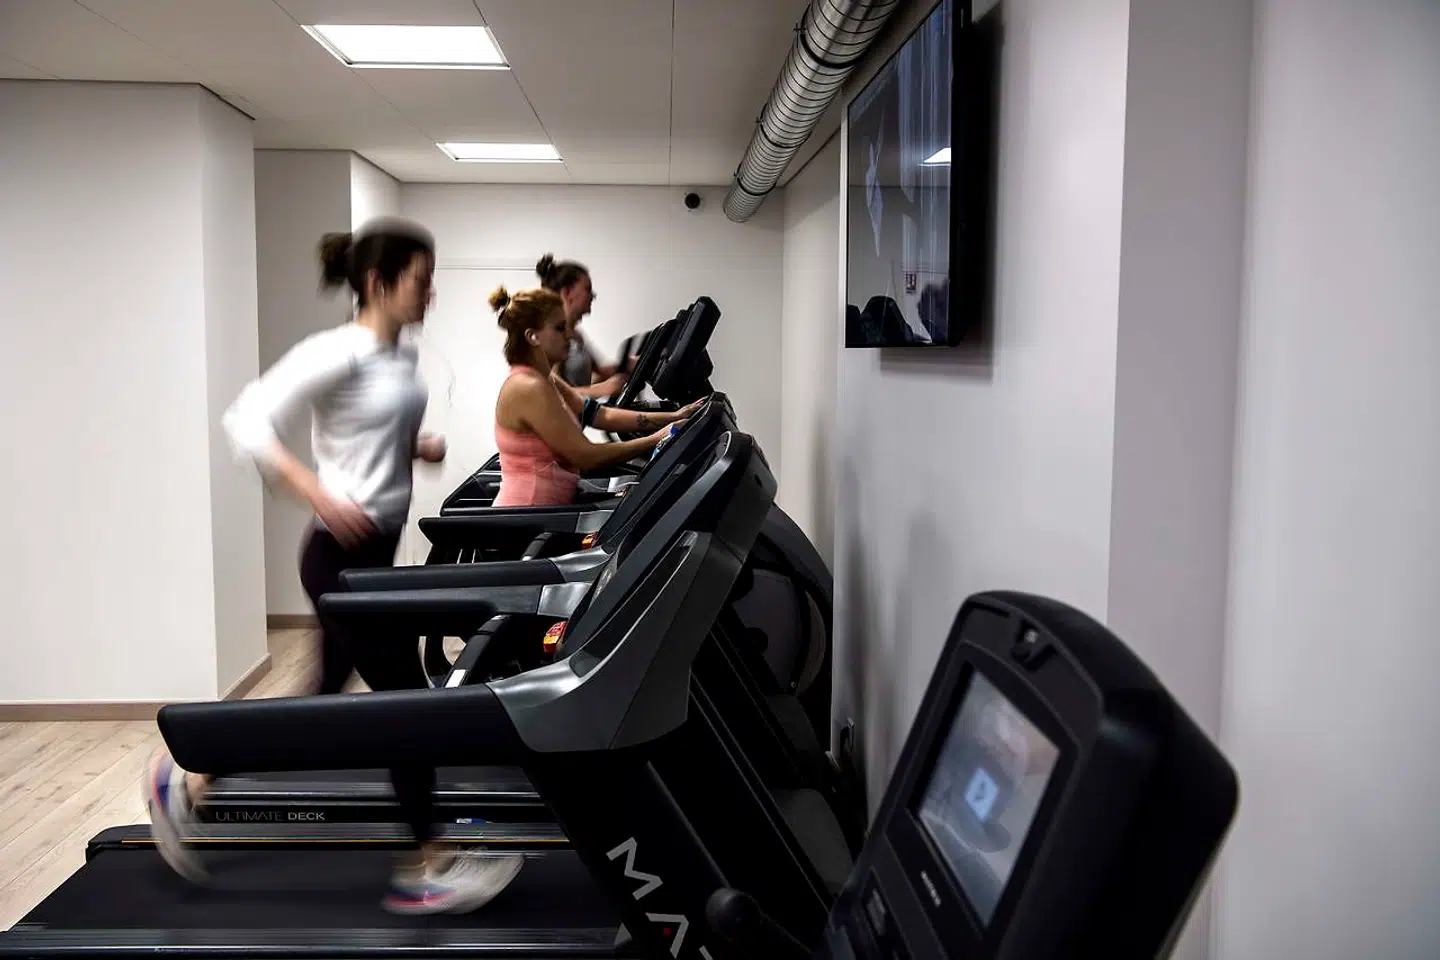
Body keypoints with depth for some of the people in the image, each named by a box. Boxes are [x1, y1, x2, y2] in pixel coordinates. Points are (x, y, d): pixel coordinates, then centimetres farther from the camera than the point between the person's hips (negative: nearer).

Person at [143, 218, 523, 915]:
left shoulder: (403, 358, 10)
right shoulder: (336, 353, -16)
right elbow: (247, 421, -20)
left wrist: (419, 446, 5)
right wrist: (320, 494, -29)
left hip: (377, 550, 9)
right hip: (343, 553, -9)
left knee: (331, 697, 17)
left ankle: (189, 782, 33)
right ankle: (424, 868, 14)